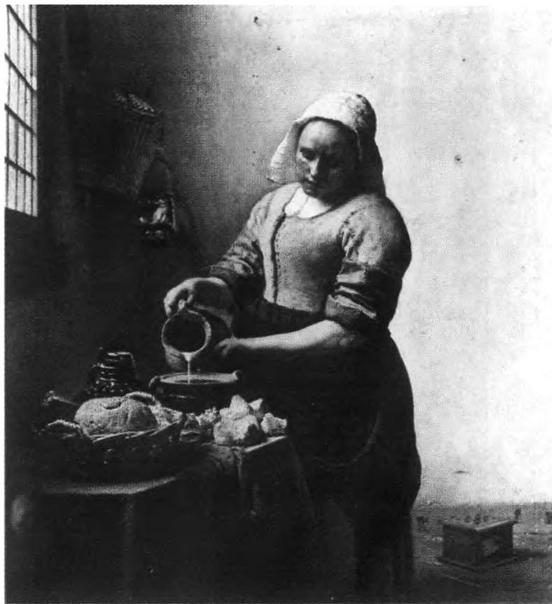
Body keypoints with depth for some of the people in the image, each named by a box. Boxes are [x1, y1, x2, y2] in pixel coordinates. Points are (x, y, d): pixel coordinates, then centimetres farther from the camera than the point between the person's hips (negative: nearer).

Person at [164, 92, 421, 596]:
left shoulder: (372, 220, -13)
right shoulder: (276, 202, 10)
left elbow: (348, 330, -20)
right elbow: (240, 269, 8)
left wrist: (248, 349, -25)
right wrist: (203, 286, -16)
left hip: (336, 396, -6)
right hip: (269, 387, 6)